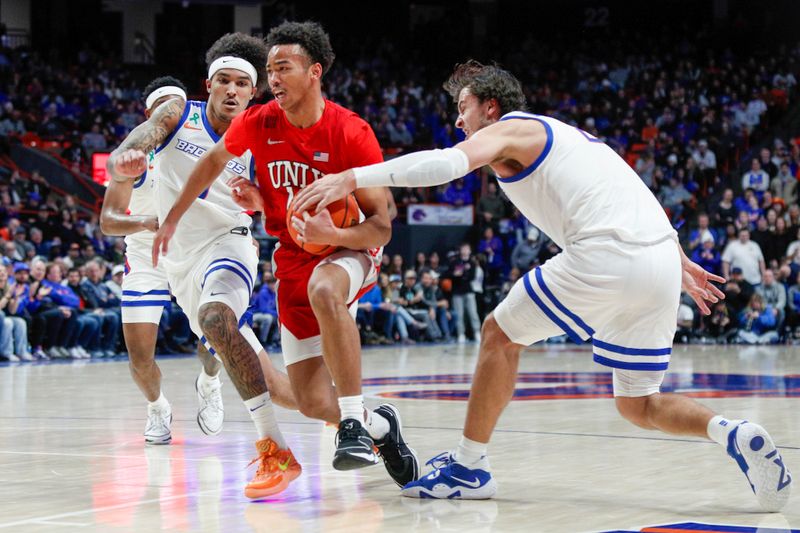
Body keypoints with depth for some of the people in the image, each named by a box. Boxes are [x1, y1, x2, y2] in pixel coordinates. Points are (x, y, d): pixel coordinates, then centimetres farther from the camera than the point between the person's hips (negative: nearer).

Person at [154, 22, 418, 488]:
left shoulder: (353, 134, -19)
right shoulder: (258, 124, -7)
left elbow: (381, 226, -17)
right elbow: (213, 162, 16)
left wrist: (332, 234, -36)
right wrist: (172, 219, 21)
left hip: (349, 250, -4)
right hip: (293, 257, 4)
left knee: (323, 289, -43)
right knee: (314, 403, -7)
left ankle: (355, 422, -34)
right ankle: (380, 427, 25)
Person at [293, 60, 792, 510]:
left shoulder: (508, 130, 7)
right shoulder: (560, 136, 33)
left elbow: (447, 163, -13)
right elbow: (633, 197, 34)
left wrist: (352, 178, -16)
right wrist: (679, 262, 37)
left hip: (606, 252, -8)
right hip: (661, 257, 8)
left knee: (500, 334, 10)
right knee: (638, 405, 16)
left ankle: (470, 466, 14)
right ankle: (733, 433, -8)